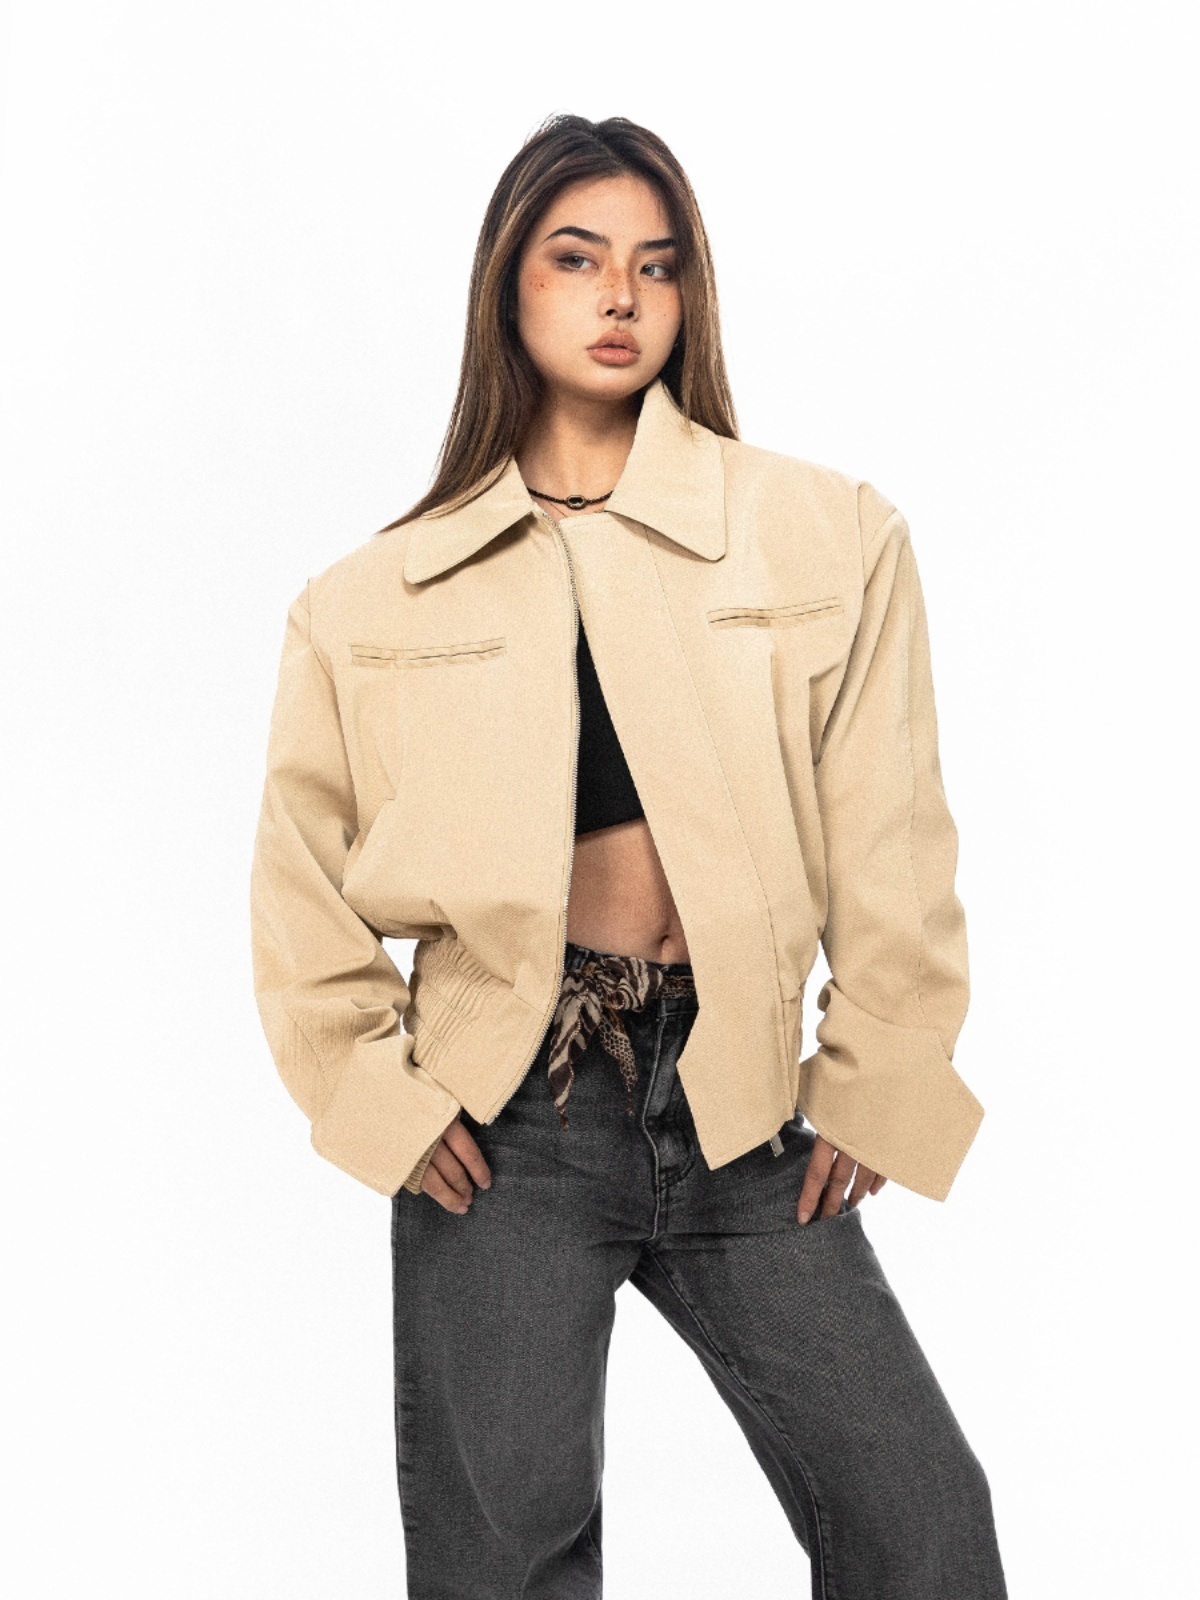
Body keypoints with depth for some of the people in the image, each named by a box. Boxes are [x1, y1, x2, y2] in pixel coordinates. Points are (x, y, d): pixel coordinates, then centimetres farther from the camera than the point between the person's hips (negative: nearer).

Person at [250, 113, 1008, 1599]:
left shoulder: (831, 539, 2)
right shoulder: (379, 595, 4)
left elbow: (888, 847, 3)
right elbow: (302, 877, 10)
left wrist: (878, 1086, 0)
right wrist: (375, 1098, 1)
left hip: (742, 1107, 1)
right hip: (502, 1116, 0)